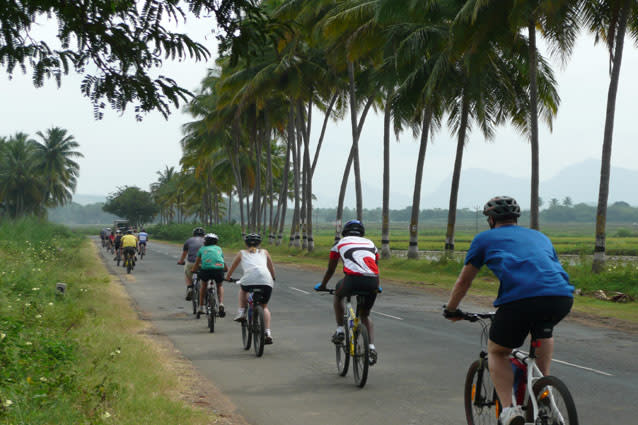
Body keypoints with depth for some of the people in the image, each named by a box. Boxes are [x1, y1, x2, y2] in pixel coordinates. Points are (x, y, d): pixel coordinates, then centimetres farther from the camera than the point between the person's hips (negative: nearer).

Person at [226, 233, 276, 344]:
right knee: (264, 307, 20)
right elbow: (272, 269, 39)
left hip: (249, 279, -1)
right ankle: (268, 333, 4)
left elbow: (232, 268, 37)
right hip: (266, 281, 1)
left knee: (243, 288, 36)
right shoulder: (264, 252, 29)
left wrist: (228, 277, 56)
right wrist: (273, 278, 58)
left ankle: (241, 312, 20)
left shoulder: (242, 253, 26)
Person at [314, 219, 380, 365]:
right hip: (372, 281, 3)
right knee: (365, 315, 24)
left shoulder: (341, 243, 25)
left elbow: (330, 269, 32)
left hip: (353, 278, -3)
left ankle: (340, 330, 23)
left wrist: (322, 285, 49)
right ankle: (371, 347, 7)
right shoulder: (370, 243, 31)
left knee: (338, 295, 32)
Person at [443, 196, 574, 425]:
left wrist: (451, 310, 46)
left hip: (519, 299, -4)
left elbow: (464, 281, 30)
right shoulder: (540, 237, 34)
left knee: (497, 352, 20)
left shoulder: (485, 238, 24)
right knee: (543, 334, 38)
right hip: (562, 297, 4)